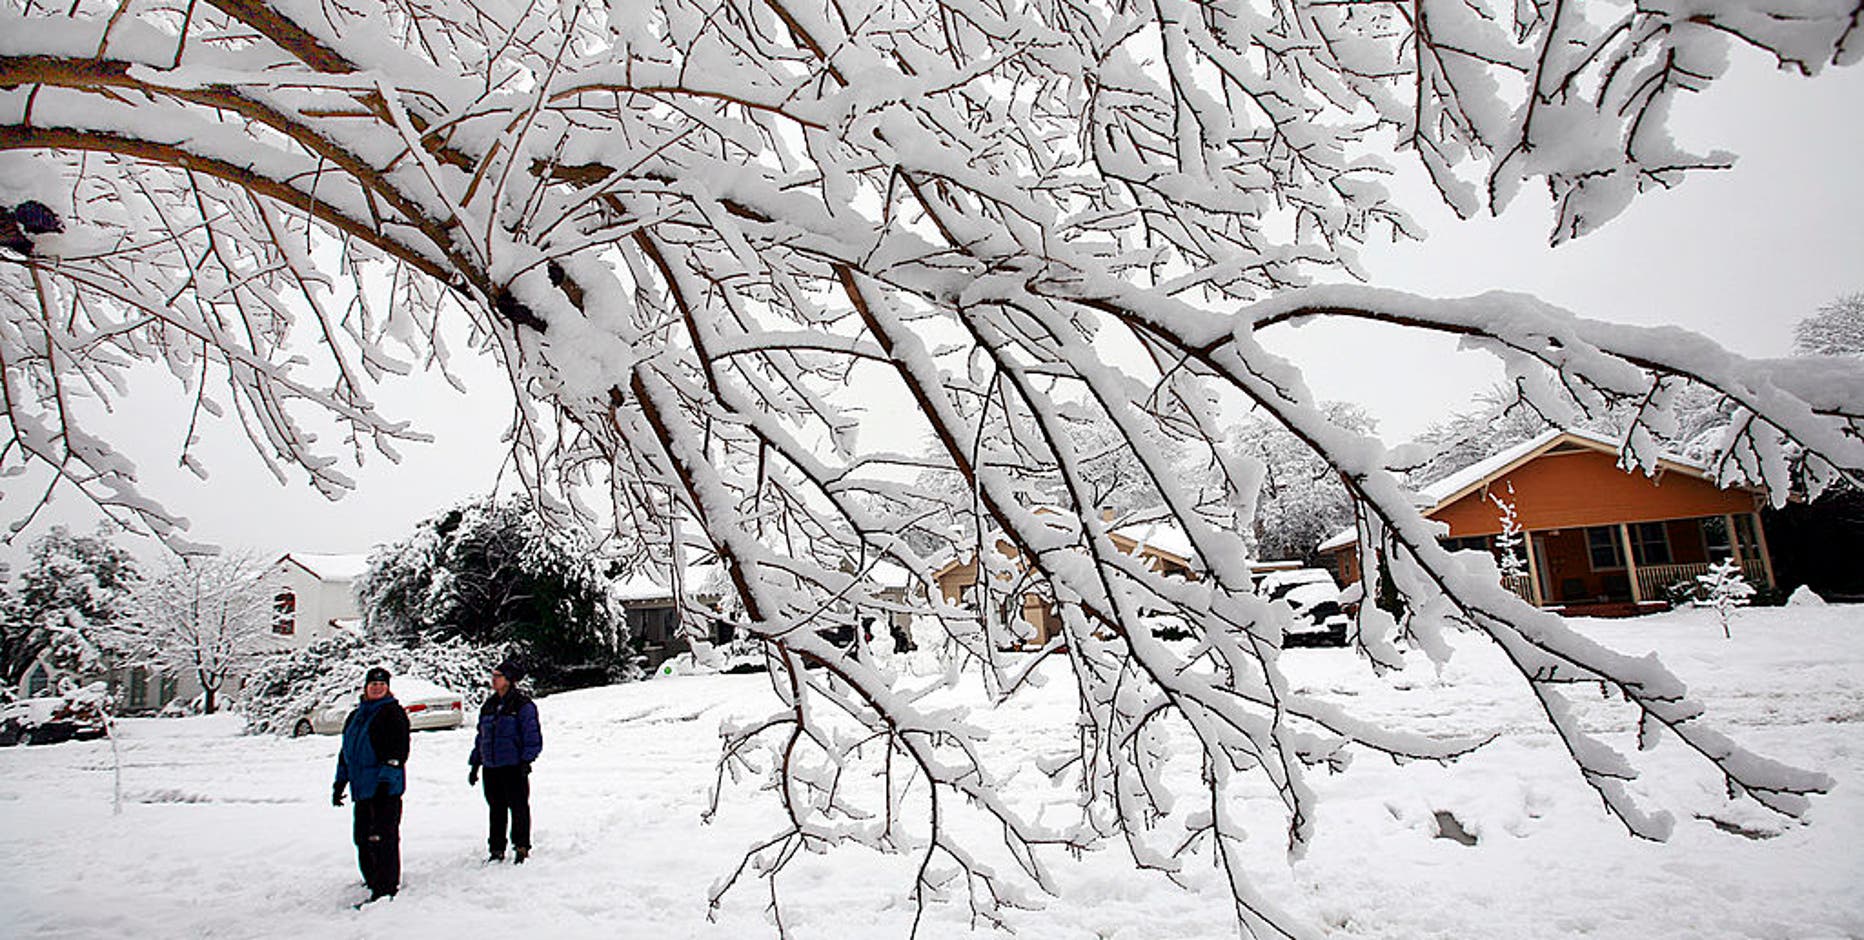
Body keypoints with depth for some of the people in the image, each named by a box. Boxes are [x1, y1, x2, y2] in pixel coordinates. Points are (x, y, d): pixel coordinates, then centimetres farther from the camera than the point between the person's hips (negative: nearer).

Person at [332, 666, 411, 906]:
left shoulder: (393, 713, -6)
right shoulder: (355, 717, 18)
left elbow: (398, 750, -13)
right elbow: (345, 752, 25)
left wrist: (386, 780, -19)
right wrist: (340, 783, 21)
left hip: (386, 788, -8)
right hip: (362, 787, 8)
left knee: (382, 837, -8)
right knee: (363, 838, 12)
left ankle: (386, 889, -3)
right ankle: (373, 880, 28)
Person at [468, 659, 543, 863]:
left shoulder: (523, 705, -7)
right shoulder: (488, 706, 13)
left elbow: (533, 736, -10)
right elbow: (481, 737, 19)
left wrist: (526, 760, -17)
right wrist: (475, 764, 16)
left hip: (514, 767, -6)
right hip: (491, 767, 6)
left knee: (518, 807, 1)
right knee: (496, 809, 12)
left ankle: (522, 848, 11)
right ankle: (496, 850, 22)